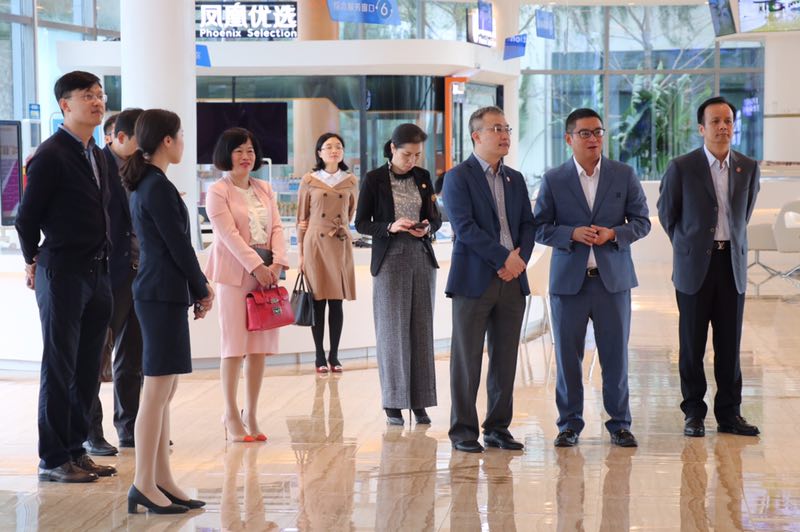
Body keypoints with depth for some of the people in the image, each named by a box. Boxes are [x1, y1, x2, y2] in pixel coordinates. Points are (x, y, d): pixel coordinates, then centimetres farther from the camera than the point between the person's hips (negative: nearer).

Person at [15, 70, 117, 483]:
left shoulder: (95, 155, 13)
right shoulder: (51, 155, -11)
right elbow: (27, 218, -8)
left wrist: (103, 265, 11)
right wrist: (35, 263, 5)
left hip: (95, 274, 8)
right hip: (62, 274, -8)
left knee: (87, 370, 11)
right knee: (60, 368, -1)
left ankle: (76, 449, 21)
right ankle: (53, 459, 6)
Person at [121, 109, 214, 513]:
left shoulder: (144, 184, 15)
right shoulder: (158, 187, -15)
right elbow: (179, 246, -14)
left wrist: (196, 289, 12)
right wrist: (203, 289, 0)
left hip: (160, 293, 10)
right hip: (164, 294, -10)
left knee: (162, 392, 11)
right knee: (157, 392, -7)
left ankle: (162, 480, 15)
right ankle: (144, 485, -4)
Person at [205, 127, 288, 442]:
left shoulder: (265, 190, 16)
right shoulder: (218, 192, -3)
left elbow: (276, 228, 8)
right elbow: (229, 234, -12)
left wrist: (277, 262, -8)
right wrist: (256, 266, -18)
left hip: (266, 272, 6)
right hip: (235, 274, -5)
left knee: (260, 346, 5)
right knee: (234, 346, -4)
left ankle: (251, 414, 12)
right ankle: (231, 415, 4)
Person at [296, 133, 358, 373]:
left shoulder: (350, 181, 6)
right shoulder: (309, 180, 1)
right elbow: (302, 218, 4)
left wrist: (341, 227, 11)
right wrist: (300, 253, 2)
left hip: (341, 245, 2)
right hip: (315, 243, -2)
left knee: (337, 301, 3)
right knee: (318, 301, -1)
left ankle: (334, 356, 11)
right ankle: (320, 356, 6)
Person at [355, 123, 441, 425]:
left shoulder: (423, 177, 9)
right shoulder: (374, 179, -2)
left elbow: (436, 218, 14)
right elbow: (361, 224, -1)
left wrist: (427, 228, -8)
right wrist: (391, 227, -17)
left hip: (422, 258, 4)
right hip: (390, 259, -4)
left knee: (422, 329, 3)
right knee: (392, 330, -2)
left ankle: (420, 401, 8)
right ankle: (394, 404, 4)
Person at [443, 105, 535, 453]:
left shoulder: (515, 180, 17)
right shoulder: (458, 177, -4)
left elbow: (528, 225, 12)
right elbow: (465, 227, -13)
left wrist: (520, 258, -7)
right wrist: (504, 257, -15)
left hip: (512, 280, 6)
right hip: (474, 280, -6)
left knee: (505, 359, 7)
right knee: (467, 359, 0)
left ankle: (498, 428, 15)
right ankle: (463, 430, 6)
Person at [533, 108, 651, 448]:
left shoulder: (624, 175, 5)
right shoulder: (553, 180, 3)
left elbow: (641, 221, 6)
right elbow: (539, 228, 2)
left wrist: (613, 234, -12)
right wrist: (572, 234, -15)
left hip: (613, 278, 1)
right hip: (569, 279, 0)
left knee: (616, 355, 4)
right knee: (567, 356, 3)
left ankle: (619, 423, 13)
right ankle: (569, 424, 14)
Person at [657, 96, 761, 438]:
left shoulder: (748, 168, 4)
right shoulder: (682, 168, -5)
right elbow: (666, 213, 7)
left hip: (733, 265, 3)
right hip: (695, 266, -2)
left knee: (730, 345, 6)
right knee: (692, 345, 3)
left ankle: (729, 413, 14)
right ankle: (694, 413, 13)